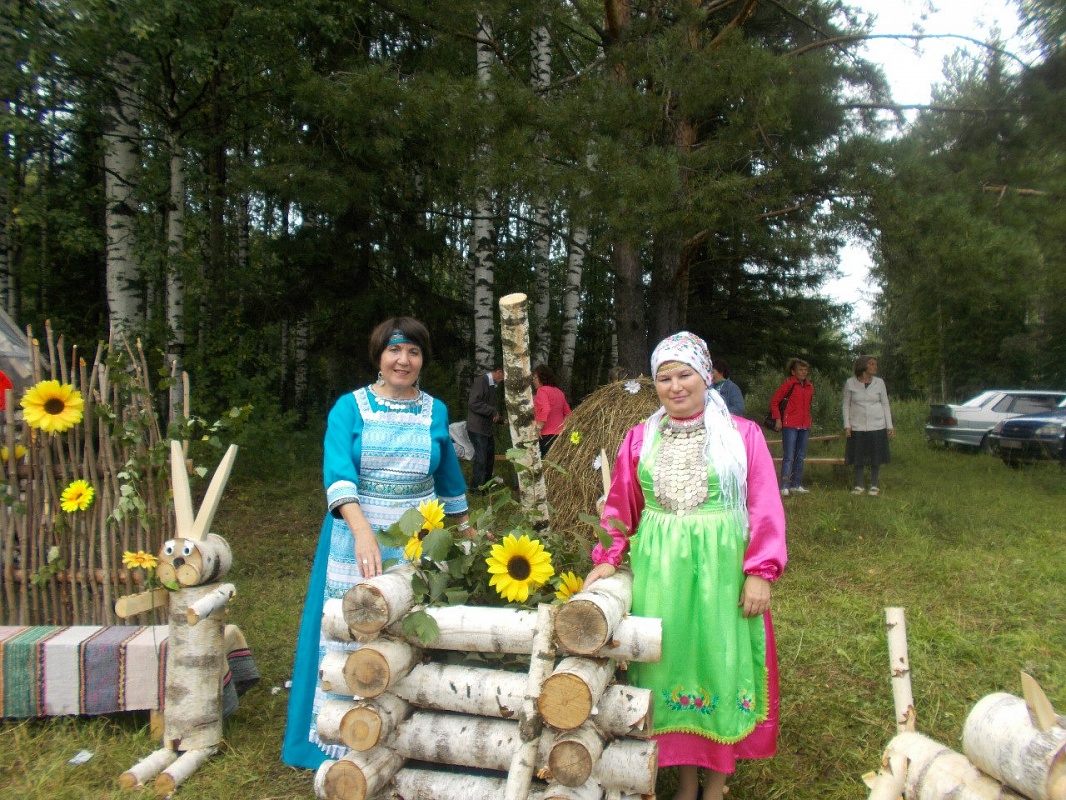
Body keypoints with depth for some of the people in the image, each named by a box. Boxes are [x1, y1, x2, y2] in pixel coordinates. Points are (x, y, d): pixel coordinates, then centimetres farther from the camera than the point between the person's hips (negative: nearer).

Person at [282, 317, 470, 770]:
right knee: (353, 637, 4)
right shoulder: (349, 408, -3)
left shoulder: (435, 411, 6)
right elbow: (337, 474, -17)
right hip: (357, 535, -2)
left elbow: (449, 477, 18)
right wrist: (363, 532, -32)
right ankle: (347, 740, 21)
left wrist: (463, 528, 23)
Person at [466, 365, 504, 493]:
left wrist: (499, 419, 14)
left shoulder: (492, 384, 15)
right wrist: (493, 412, -19)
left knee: (490, 457, 13)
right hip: (478, 428, -9)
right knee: (481, 459, -7)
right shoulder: (480, 381, -14)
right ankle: (477, 489, 2)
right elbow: (474, 403, -23)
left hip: (488, 428, 9)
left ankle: (486, 485, 24)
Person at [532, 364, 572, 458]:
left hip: (546, 435, -9)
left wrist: (539, 428, -19)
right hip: (559, 434, 9)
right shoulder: (559, 391, 16)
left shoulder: (542, 390, -9)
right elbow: (567, 413, 18)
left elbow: (545, 410, -24)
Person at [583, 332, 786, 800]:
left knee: (720, 661, 7)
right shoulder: (641, 438, 6)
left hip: (721, 567, -2)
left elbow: (765, 508, -2)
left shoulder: (742, 435, -1)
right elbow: (620, 507, 8)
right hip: (657, 568, 2)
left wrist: (760, 572, -9)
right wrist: (608, 559, -2)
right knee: (670, 660, 9)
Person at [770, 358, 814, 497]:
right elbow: (774, 401, -5)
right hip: (790, 425, -7)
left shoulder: (809, 386, 12)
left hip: (805, 426, 7)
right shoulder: (788, 384, -6)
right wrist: (778, 419, -9)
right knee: (788, 457, -8)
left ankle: (796, 485, 20)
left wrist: (808, 421, 15)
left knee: (801, 457, 11)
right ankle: (785, 487, -7)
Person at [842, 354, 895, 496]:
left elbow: (885, 405, 6)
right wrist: (847, 425, -5)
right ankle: (859, 486, 15)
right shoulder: (850, 383, -3)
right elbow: (846, 405, 3)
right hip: (857, 427, -1)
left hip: (877, 426, 1)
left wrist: (890, 426, 2)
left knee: (876, 458, 5)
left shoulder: (879, 382, 1)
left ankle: (874, 486, 16)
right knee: (858, 458, 4)